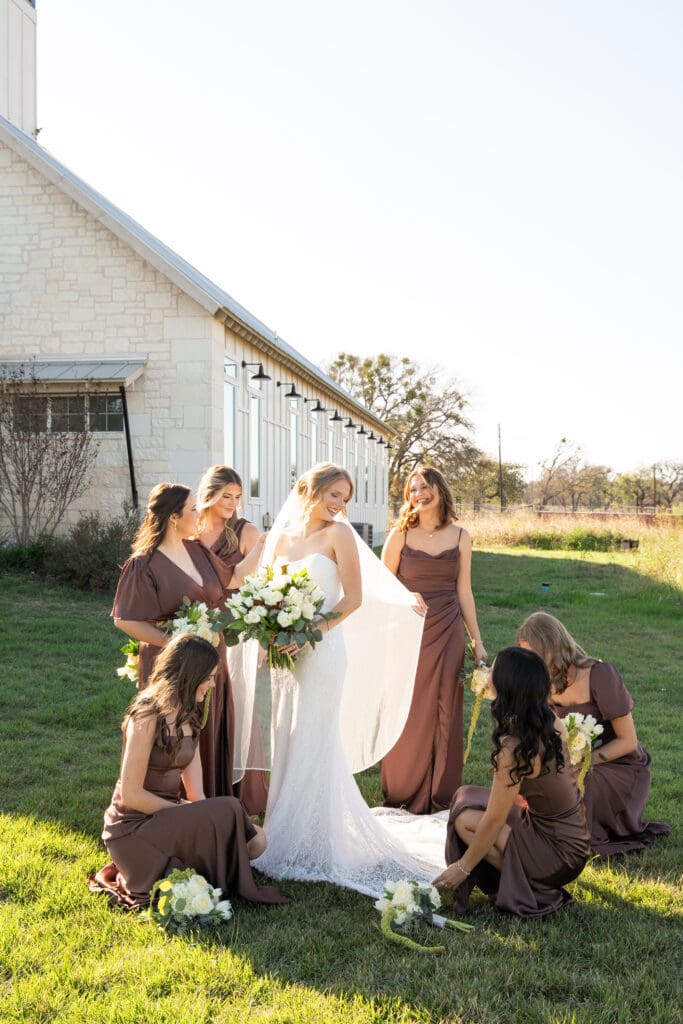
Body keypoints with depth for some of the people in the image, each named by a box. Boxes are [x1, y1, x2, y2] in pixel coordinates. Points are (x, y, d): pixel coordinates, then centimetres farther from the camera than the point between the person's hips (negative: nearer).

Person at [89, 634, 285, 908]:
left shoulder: (188, 715, 9)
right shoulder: (147, 717, -19)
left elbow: (196, 793, 5)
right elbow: (131, 795, -20)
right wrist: (186, 812, -13)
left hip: (166, 814, 9)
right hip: (134, 829, -9)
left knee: (256, 840, -6)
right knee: (227, 809, -25)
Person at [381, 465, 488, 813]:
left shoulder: (460, 537, 5)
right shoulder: (400, 535, -1)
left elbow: (464, 592, 8)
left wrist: (477, 640, 7)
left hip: (448, 635, 2)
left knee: (445, 715, 6)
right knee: (407, 715, 2)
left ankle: (441, 796, 20)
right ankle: (404, 796, 18)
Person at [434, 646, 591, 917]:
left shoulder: (514, 748, -28)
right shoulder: (551, 722, -6)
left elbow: (494, 821, -18)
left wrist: (462, 867, -7)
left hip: (561, 854, -8)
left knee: (466, 820, -13)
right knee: (466, 796, 6)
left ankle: (532, 889, 1)